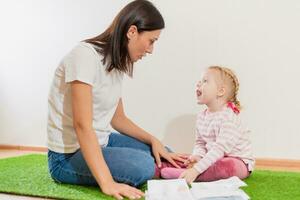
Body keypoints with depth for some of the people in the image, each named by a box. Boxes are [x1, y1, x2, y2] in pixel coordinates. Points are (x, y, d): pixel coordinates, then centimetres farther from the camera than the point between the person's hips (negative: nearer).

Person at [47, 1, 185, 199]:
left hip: (102, 142, 8)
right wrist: (107, 183, -35)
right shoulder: (86, 55, -22)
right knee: (143, 166, -27)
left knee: (164, 156, 9)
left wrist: (153, 140, -2)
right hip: (69, 155, -8)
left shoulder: (117, 64, 5)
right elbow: (82, 125, -29)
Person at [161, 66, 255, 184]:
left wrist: (196, 170, -39)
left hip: (237, 162, -8)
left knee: (227, 165, -38)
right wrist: (197, 156, -17)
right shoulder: (202, 117, 2)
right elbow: (200, 143, 8)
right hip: (215, 159, 8)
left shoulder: (229, 117, -24)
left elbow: (220, 148, -32)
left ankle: (181, 174, -38)